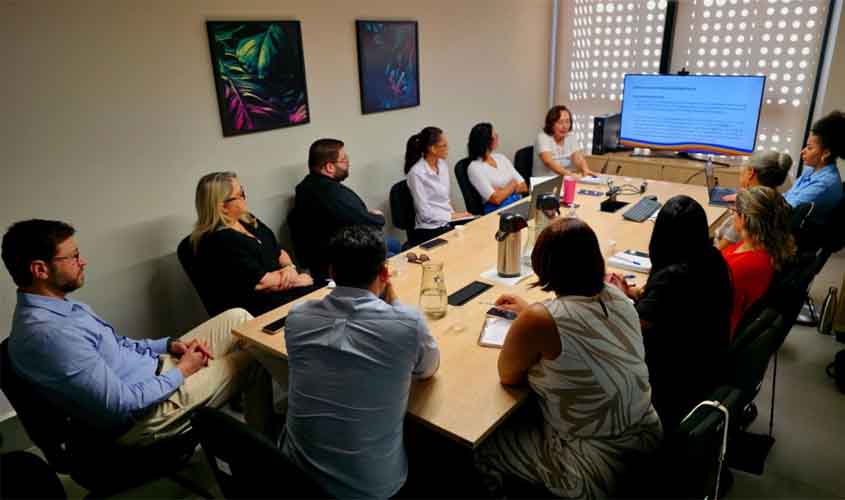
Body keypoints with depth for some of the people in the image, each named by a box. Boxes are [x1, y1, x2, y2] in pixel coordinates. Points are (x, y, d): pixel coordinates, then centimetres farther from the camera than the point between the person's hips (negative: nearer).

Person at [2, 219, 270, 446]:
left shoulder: (59, 306, 3)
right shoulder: (50, 334, -30)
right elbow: (123, 405, -28)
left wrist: (170, 344, 0)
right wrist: (181, 372, -14)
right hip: (142, 416, -9)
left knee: (236, 317, 2)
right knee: (252, 359, -3)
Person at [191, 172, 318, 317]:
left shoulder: (247, 220, 11)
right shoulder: (220, 241, -17)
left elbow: (279, 251, 16)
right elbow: (261, 282, -19)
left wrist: (289, 267, -5)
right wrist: (296, 279, -6)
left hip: (281, 288, 8)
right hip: (255, 309, -8)